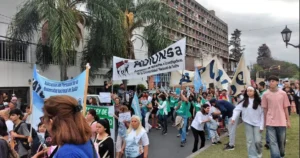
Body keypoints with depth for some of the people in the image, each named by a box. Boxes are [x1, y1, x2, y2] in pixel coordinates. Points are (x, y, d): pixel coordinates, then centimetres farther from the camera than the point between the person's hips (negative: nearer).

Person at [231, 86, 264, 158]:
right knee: (250, 141, 5)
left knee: (258, 141, -4)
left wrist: (261, 126, -8)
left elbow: (262, 114, -4)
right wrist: (233, 118, -19)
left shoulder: (258, 102, -4)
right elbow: (237, 109, -3)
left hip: (257, 123, -1)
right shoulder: (244, 101, 0)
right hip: (248, 123, 1)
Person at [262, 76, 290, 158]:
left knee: (281, 141, 15)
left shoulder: (283, 93, -2)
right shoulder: (266, 94, -3)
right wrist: (265, 121, 5)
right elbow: (265, 109, 3)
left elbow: (285, 108, 4)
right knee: (273, 142, -4)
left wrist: (288, 120, 5)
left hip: (281, 122, 1)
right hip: (270, 122, -1)